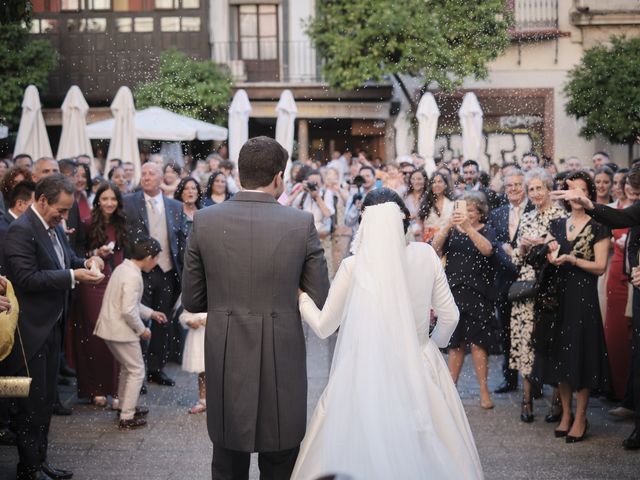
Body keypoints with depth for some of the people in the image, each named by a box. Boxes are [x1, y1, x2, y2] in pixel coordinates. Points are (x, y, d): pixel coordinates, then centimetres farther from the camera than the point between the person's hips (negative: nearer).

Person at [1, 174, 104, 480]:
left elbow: (64, 258, 22)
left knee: (46, 399, 16)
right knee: (30, 402, 1)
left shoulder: (54, 228, 10)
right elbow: (27, 279, -24)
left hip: (51, 326, 9)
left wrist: (84, 263, 1)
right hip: (30, 331, -9)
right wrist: (73, 276, -23)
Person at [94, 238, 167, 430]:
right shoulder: (133, 276, -22)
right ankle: (127, 418, 5)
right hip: (121, 331, -10)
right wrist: (142, 329, -12)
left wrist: (151, 313, 21)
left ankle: (126, 407, 35)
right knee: (137, 371, 2)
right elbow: (129, 311, -26)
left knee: (128, 367, 23)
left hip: (109, 327, 10)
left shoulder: (123, 268, 9)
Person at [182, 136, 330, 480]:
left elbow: (191, 300, 1)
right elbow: (319, 300, -5)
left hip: (225, 362, 2)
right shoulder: (302, 223, -9)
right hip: (281, 362, -1)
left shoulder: (204, 221, -4)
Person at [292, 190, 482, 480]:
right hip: (420, 367, 2)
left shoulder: (354, 265, -13)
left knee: (364, 454, 13)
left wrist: (301, 295, 13)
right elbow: (449, 316, 1)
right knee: (426, 453, 18)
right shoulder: (425, 255, -6)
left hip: (370, 375, -2)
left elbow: (323, 327, -4)